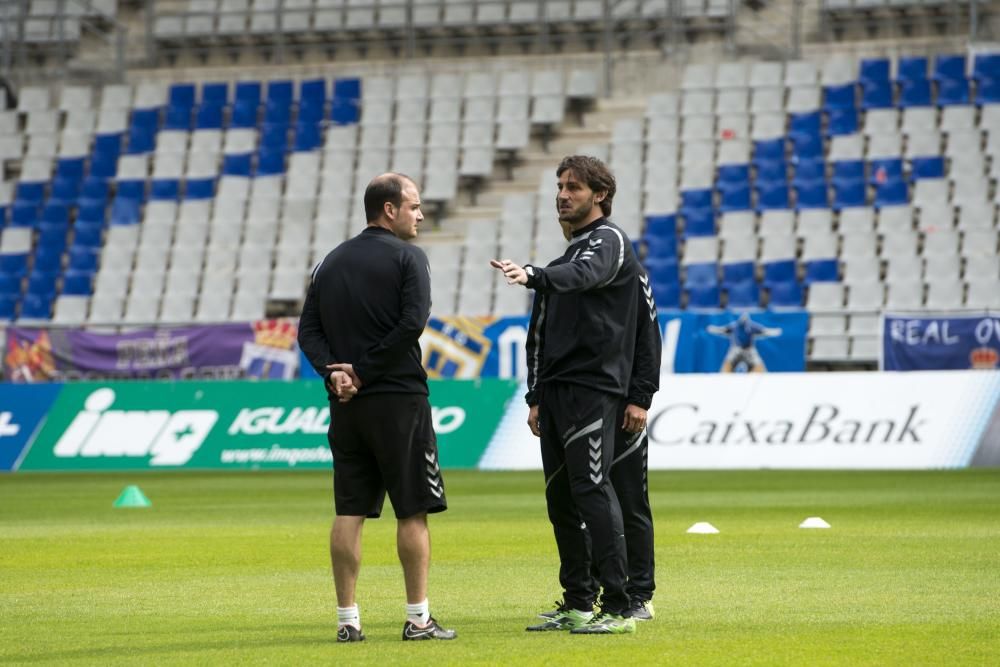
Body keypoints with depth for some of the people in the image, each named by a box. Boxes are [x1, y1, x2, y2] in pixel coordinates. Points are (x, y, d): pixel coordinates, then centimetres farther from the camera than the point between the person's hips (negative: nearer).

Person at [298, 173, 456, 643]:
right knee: (413, 511, 1)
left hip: (345, 404, 5)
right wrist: (364, 371, -11)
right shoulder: (406, 257, -5)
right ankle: (418, 618, 1)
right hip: (399, 398, -5)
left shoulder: (331, 262, 13)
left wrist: (334, 371, -5)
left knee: (349, 512, 6)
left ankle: (347, 619, 5)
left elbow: (308, 330, 7)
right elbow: (412, 322, -17)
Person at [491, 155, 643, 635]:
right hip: (556, 390, 9)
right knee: (561, 498, 8)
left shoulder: (609, 240, -3)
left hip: (592, 388, -9)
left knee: (592, 491, -14)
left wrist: (534, 276, -46)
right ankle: (578, 605, 14)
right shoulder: (570, 254, 24)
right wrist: (536, 397, 19)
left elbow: (584, 274, -28)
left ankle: (618, 608, -14)